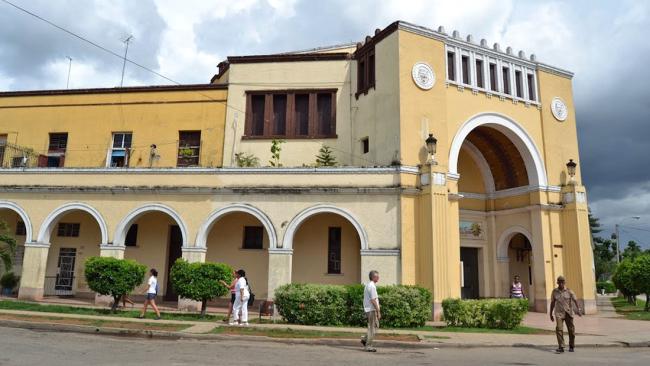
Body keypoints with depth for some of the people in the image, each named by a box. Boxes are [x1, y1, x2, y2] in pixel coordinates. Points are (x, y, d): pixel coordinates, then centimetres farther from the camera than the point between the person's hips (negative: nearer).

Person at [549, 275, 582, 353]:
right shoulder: (554, 291, 1)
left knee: (571, 329, 8)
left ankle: (571, 346, 27)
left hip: (568, 313, 0)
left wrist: (579, 310, -28)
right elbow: (552, 303, 7)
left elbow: (575, 300, -12)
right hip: (559, 313, 0)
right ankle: (561, 347, -15)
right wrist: (551, 314, 10)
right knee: (559, 329, -15)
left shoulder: (569, 291, -3)